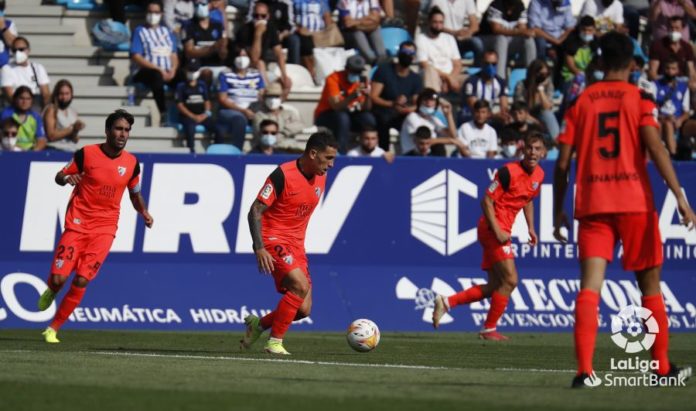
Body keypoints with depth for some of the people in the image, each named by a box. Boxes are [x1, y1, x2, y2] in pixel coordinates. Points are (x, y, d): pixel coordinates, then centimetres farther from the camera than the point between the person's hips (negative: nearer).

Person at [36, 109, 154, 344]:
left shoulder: (132, 163, 2)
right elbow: (60, 176, 4)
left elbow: (135, 193, 18)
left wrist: (144, 213, 0)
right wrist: (67, 178, -20)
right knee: (59, 278, -10)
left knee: (81, 281, -10)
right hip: (77, 223, -2)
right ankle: (51, 291, 29)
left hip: (105, 228, 2)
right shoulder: (86, 154, -6)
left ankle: (53, 329, 4)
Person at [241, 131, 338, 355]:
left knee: (303, 310, 1)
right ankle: (274, 342, -15)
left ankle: (258, 325, 25)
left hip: (296, 244, 7)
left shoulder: (321, 178, 6)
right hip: (274, 239, -7)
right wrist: (259, 248, -26)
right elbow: (255, 211, -17)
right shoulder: (283, 175, -17)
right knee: (300, 286, -27)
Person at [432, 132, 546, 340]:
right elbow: (487, 200, -17)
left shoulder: (539, 175, 8)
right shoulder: (509, 171, -17)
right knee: (510, 280, -11)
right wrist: (497, 231, -23)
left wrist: (530, 227, 16)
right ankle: (489, 329, 0)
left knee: (494, 287, 10)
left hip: (502, 229, 9)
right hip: (493, 227, -9)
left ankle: (447, 302, 16)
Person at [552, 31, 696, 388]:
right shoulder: (639, 99, 1)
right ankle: (662, 366, 20)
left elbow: (562, 162, 5)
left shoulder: (580, 102, 8)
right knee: (650, 287, 12)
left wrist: (559, 211, 14)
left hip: (592, 205, 1)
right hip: (635, 202, -1)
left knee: (590, 287, -7)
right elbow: (656, 149, -12)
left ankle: (584, 369, -23)